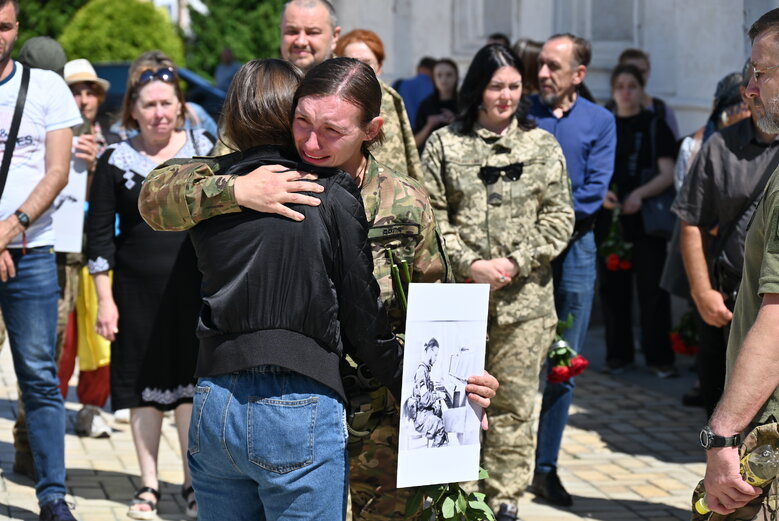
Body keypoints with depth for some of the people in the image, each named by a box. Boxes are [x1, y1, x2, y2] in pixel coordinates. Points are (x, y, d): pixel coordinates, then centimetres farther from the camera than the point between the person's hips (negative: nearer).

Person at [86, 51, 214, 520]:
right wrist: (105, 299, -3)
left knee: (191, 382, 3)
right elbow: (100, 234, 2)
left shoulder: (205, 148, 2)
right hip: (137, 289, 0)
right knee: (145, 388, 6)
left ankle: (194, 483, 14)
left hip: (194, 285, 0)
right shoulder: (116, 161, 0)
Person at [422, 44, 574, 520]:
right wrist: (470, 265, -10)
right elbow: (432, 217, 1)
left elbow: (559, 218, 5)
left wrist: (514, 264, -7)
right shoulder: (444, 144, 5)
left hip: (525, 298, 1)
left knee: (514, 403, 4)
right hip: (458, 297, 0)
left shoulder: (543, 146, 8)